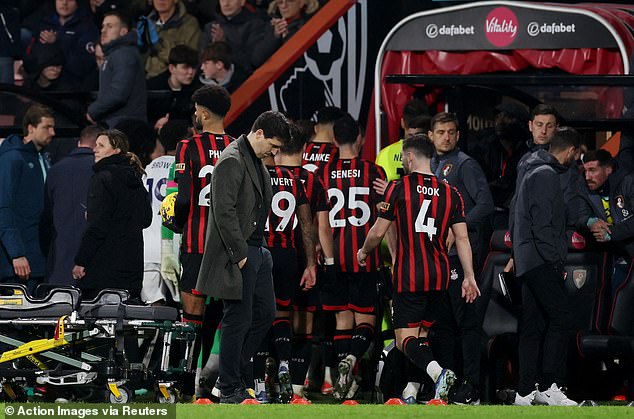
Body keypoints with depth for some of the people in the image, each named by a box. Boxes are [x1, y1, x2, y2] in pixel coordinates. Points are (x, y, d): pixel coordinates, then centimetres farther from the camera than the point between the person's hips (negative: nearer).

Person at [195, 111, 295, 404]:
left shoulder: (257, 161, 14)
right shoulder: (232, 161, -17)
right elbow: (224, 212, -22)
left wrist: (260, 247, 16)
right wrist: (239, 255, -20)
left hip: (257, 252, 10)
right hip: (238, 255, -10)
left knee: (265, 314, 13)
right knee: (238, 320, -4)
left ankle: (239, 373, 23)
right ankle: (230, 390, 4)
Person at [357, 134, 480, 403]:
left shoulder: (399, 188, -4)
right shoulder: (450, 193, 7)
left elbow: (378, 232, 0)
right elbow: (462, 238, 3)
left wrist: (364, 252, 20)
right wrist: (469, 277, 4)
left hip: (409, 277, -5)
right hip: (439, 275, 5)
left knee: (406, 340, -7)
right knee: (422, 335, 17)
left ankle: (437, 372, -32)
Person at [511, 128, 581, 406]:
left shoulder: (532, 172, 22)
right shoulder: (547, 175, -10)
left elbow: (518, 221, 26)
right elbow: (542, 223, -18)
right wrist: (556, 260, -18)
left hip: (527, 264, 11)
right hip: (541, 263, -11)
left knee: (533, 326, 9)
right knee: (560, 319, -13)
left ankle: (526, 391, 7)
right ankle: (548, 386, -18)